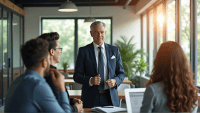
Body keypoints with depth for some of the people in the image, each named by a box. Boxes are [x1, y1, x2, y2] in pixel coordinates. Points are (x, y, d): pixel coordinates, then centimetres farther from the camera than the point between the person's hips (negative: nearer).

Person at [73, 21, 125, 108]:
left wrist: (115, 81, -11)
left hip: (110, 98, 2)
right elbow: (77, 76, -2)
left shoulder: (114, 50, 7)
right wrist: (90, 80, -20)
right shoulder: (83, 51, 0)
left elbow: (121, 73, 10)